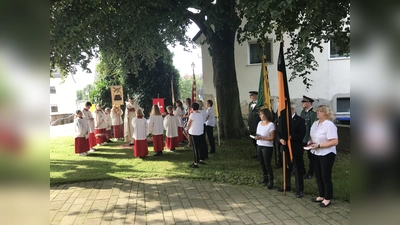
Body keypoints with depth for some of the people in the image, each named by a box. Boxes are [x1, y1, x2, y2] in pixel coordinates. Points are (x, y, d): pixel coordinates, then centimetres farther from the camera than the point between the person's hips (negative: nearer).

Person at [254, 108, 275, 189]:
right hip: (259, 146, 7)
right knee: (262, 163, 14)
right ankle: (265, 178, 29)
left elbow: (272, 138, -16)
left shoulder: (271, 125, -13)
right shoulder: (259, 123, 8)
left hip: (267, 147, -7)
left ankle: (271, 181, 10)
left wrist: (261, 137, -22)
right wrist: (256, 136, -5)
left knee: (267, 164, -2)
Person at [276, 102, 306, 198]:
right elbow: (278, 132, 7)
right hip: (286, 148, 6)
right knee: (286, 168, 17)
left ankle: (299, 190, 14)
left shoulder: (300, 120, -9)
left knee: (298, 169, 3)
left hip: (296, 149, -5)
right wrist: (280, 139, -13)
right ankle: (287, 186, 33)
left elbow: (302, 134, -16)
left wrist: (290, 137, -25)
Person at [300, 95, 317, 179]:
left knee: (310, 156, 9)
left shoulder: (313, 113, -17)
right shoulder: (302, 112, 6)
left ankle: (310, 173, 25)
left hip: (309, 139, -7)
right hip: (301, 138, 7)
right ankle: (302, 170, 32)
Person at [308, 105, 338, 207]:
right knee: (318, 176, 16)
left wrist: (319, 145, -24)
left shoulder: (329, 125, -18)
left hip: (326, 154, -7)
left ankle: (327, 199, 21)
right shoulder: (315, 123, 6)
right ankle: (321, 196, 31)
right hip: (316, 154, 7)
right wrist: (311, 142, -2)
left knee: (326, 177, 5)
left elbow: (335, 142, -23)